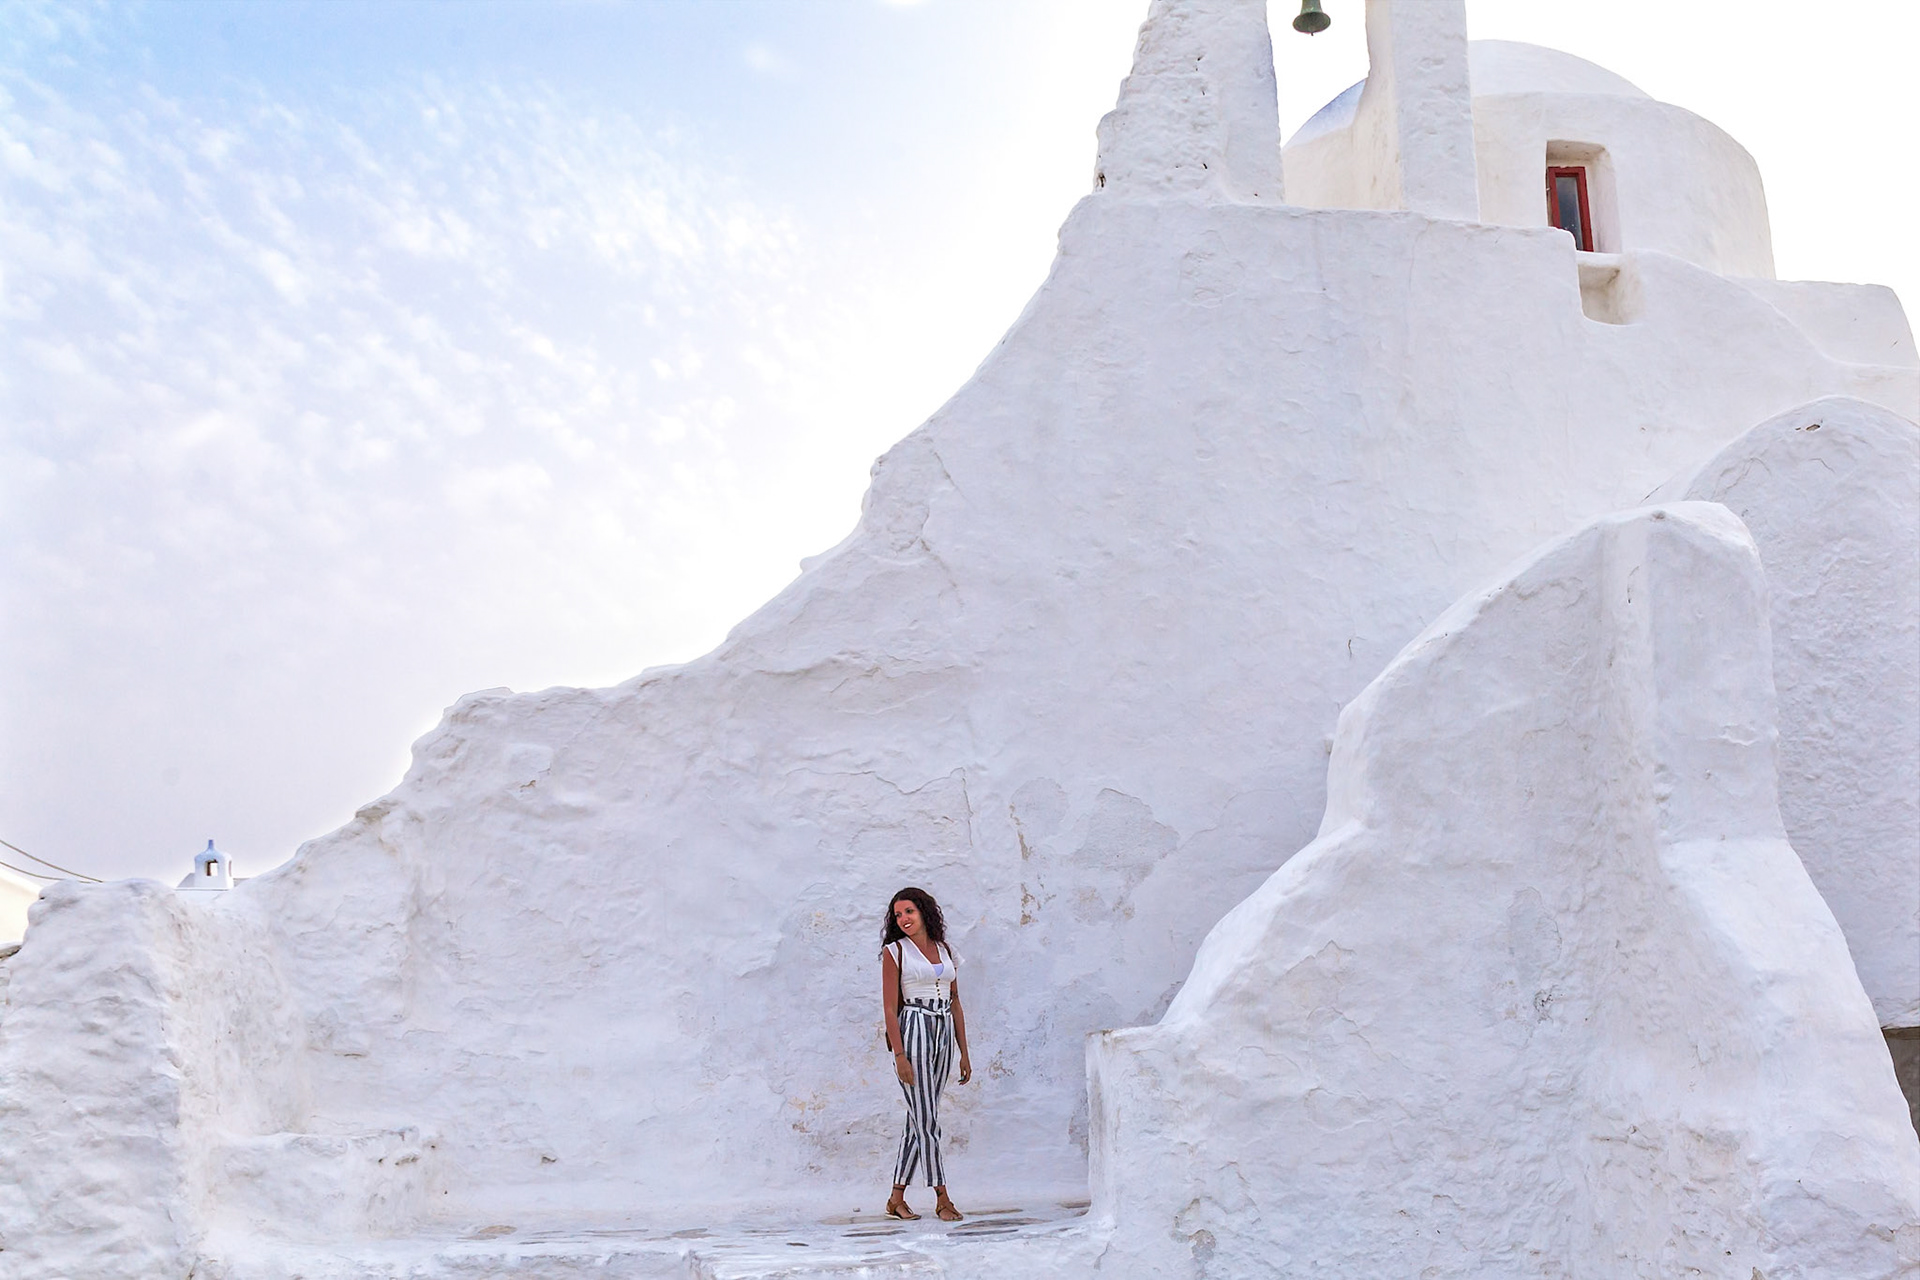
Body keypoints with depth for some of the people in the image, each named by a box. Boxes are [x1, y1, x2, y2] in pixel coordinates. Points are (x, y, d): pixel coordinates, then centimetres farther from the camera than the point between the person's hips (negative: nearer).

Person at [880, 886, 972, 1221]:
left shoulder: (944, 950, 13)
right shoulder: (895, 951, -1)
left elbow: (955, 1004, 15)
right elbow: (890, 1007, -7)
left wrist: (964, 1053, 11)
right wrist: (900, 1055, -15)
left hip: (944, 1034, 5)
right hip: (913, 1030, -5)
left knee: (920, 1121, 7)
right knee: (927, 1120, -6)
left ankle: (897, 1199, 15)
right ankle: (942, 1198, 3)